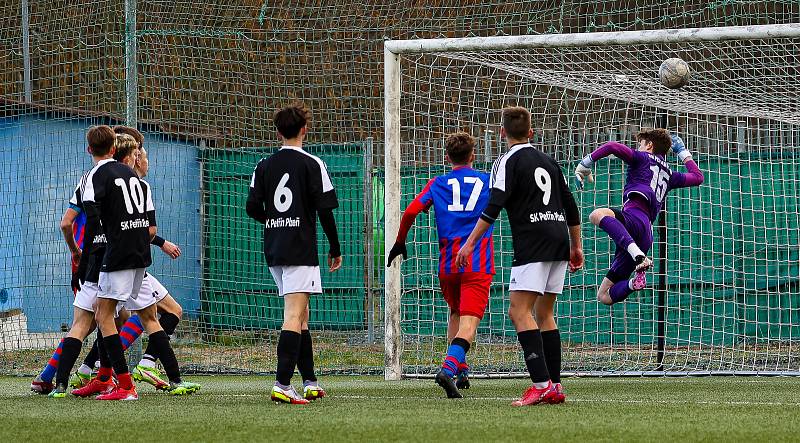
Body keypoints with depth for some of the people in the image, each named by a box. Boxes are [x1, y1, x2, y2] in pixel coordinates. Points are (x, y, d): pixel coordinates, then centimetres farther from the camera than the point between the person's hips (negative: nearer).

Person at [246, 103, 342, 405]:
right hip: (301, 251, -6)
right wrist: (335, 249, 3)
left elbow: (253, 208, 6)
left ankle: (310, 382, 22)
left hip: (274, 251, 6)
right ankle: (283, 385, -23)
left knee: (300, 315, 17)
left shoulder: (264, 166, 7)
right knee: (294, 315, -12)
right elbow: (325, 210, -7)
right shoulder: (312, 164, -6)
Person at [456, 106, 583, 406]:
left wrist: (470, 242, -12)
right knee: (544, 313, 14)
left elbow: (494, 206, -13)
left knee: (519, 312, -11)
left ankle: (541, 384, -24)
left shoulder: (508, 161, -1)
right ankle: (555, 387, 10)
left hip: (532, 244, -8)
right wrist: (576, 246, 31)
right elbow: (570, 206, 23)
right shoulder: (548, 161, 20)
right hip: (559, 241, 8)